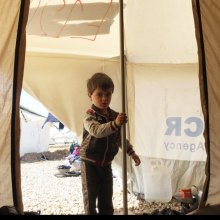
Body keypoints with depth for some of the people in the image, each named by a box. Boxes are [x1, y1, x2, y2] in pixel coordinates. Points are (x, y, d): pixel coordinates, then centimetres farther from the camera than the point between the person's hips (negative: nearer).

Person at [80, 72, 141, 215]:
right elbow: (97, 131, -39)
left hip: (106, 164, 6)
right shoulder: (90, 116, -18)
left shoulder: (114, 115, 2)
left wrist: (131, 152, 11)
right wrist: (115, 124, -53)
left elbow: (121, 137, 14)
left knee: (107, 199, 14)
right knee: (90, 197, 5)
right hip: (90, 163, -5)